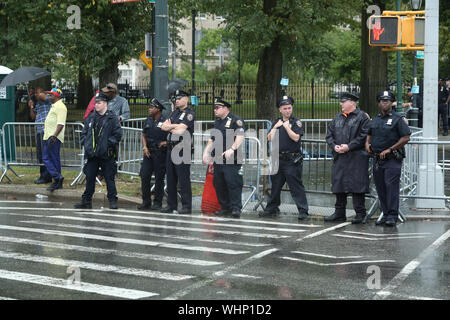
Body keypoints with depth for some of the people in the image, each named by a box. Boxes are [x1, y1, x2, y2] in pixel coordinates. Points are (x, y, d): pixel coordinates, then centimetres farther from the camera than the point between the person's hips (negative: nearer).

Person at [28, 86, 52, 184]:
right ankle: (42, 175, 19)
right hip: (39, 131, 9)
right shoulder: (37, 104, 21)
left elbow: (41, 95, -22)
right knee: (40, 154, 11)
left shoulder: (47, 100, -2)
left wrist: (39, 93, 0)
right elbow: (33, 117, 23)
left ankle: (46, 177, -9)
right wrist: (31, 107, 8)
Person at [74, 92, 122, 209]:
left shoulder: (112, 118, -4)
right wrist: (85, 143, 4)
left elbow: (118, 134, -7)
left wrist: (108, 143, -12)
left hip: (107, 155, -5)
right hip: (92, 154, 5)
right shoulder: (91, 118, 12)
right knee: (90, 178, 9)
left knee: (109, 178, 1)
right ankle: (86, 201, 16)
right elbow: (84, 133, 19)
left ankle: (112, 201, 9)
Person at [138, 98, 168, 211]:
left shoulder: (165, 121, -6)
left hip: (160, 152, -6)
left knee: (159, 178, 0)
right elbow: (144, 135, 17)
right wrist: (145, 147, 3)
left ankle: (157, 203, 8)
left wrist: (166, 142, -13)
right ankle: (146, 202, 9)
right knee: (144, 176, 1)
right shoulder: (148, 120, 12)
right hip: (148, 152, 6)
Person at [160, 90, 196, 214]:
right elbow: (163, 126, 9)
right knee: (170, 178, 10)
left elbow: (180, 131, -17)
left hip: (182, 150, -8)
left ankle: (187, 206, -3)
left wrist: (169, 127, -1)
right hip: (171, 149, 8)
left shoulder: (189, 114, -7)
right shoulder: (175, 112, 18)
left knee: (184, 179, -7)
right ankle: (171, 205, 17)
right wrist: (175, 126, -7)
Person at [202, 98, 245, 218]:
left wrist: (232, 149, -29)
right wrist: (206, 152, 13)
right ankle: (225, 207, 18)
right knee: (218, 184, 9)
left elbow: (240, 137, -17)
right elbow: (212, 139, 26)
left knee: (233, 183, -12)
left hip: (232, 160, -8)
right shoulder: (217, 122, 21)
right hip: (218, 159, 8)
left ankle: (236, 208, -8)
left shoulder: (236, 120, -5)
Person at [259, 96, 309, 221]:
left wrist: (287, 127, -17)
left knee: (296, 186, -9)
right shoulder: (276, 122, 15)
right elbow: (270, 139, 8)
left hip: (292, 160, -6)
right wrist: (275, 127, -2)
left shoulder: (296, 122, -1)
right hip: (278, 159, 6)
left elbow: (296, 138, -14)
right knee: (275, 185, 13)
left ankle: (303, 211, -8)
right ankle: (272, 209, 24)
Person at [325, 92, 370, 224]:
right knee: (338, 184, 8)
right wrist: (334, 146, -3)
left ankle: (360, 214, -1)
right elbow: (329, 135, 16)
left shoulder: (362, 117, -3)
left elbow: (364, 136, -12)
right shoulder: (337, 118, 18)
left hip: (356, 158, -6)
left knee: (357, 184, -7)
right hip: (339, 158, 7)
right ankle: (339, 213, 17)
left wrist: (349, 146, -17)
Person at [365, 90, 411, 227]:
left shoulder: (398, 119, -3)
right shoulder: (375, 120, 16)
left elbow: (406, 138, -9)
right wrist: (367, 144, 7)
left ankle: (392, 215, -8)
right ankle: (385, 214, 14)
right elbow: (369, 135, 30)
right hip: (377, 159, 6)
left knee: (391, 186, -11)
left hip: (392, 159, -6)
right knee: (380, 188, 7)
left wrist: (389, 149, -12)